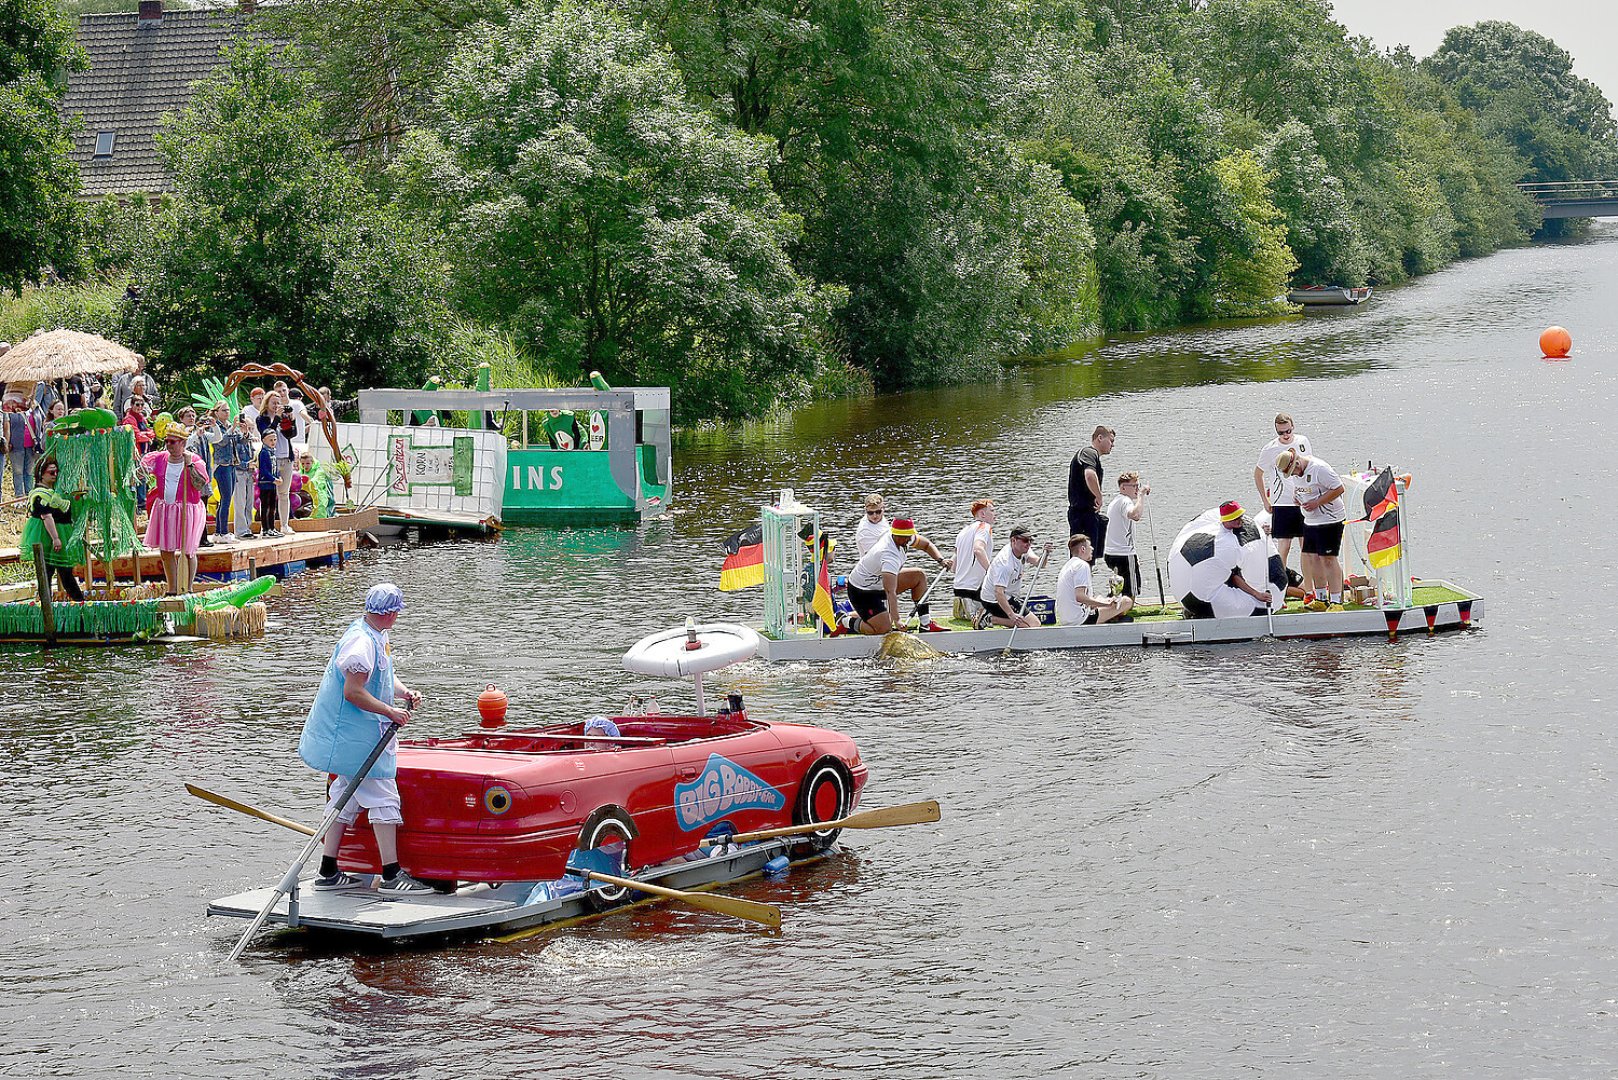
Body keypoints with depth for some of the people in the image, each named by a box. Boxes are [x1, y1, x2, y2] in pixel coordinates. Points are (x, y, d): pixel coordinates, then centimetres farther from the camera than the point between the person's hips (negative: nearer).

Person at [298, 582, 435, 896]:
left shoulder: (375, 636, 11)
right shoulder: (362, 642, -21)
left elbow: (382, 677, 23)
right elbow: (353, 692, -24)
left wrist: (404, 692, 4)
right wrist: (391, 712, -18)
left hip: (348, 734, 11)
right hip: (356, 735, -11)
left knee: (346, 798, 14)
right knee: (383, 798, -7)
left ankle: (328, 873, 19)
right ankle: (391, 876, -6)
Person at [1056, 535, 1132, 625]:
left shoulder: (1067, 565, 16)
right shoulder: (1082, 565, -13)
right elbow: (1079, 597, -24)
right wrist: (1106, 604, -19)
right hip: (1080, 620, -10)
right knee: (1126, 602, -6)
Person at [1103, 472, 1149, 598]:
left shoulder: (1114, 501, 20)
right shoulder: (1125, 501, -12)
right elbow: (1135, 515, -36)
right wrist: (1141, 495, -26)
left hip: (1110, 554, 10)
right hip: (1124, 555, -10)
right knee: (1130, 595, -8)